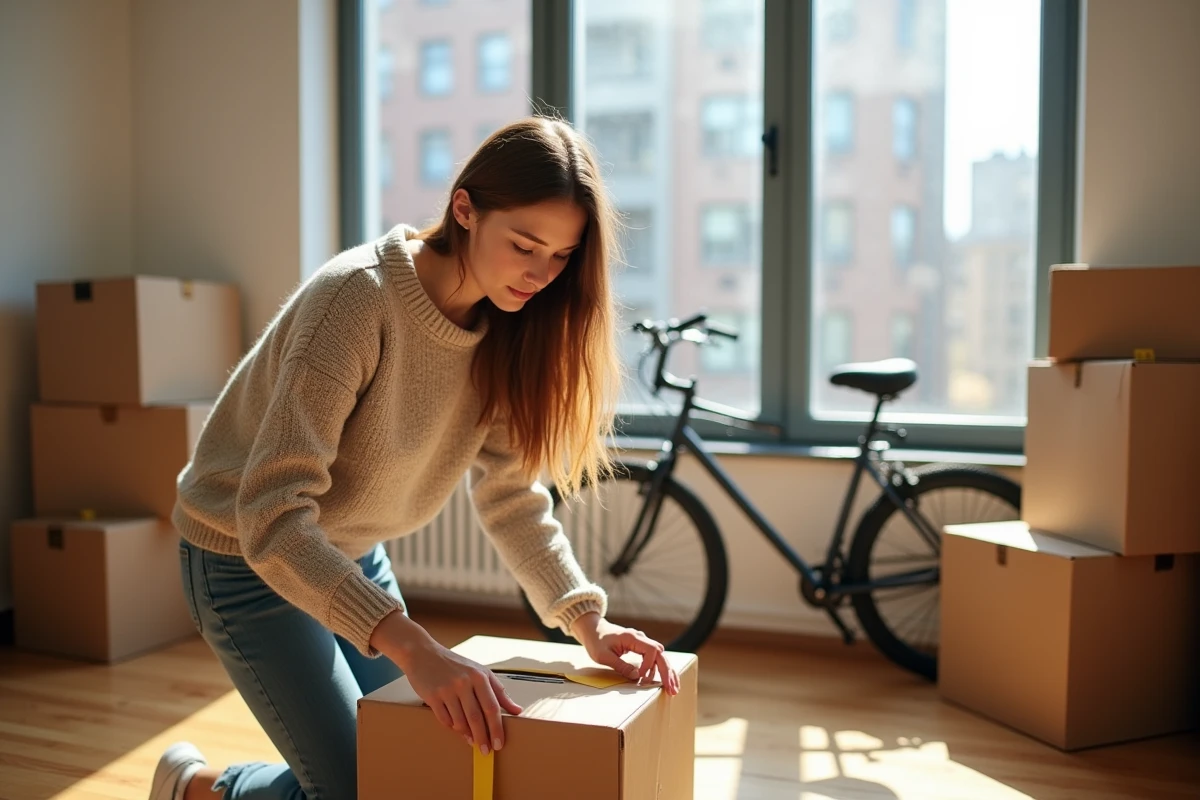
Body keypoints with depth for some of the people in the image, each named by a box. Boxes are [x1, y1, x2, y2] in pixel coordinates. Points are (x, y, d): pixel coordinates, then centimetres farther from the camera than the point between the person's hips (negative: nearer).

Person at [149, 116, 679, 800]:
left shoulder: (505, 327, -9)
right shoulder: (358, 298, -31)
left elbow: (511, 492, -8)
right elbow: (272, 518, -36)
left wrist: (587, 620, -20)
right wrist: (413, 647, -44)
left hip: (353, 552, 7)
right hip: (248, 554, -6)